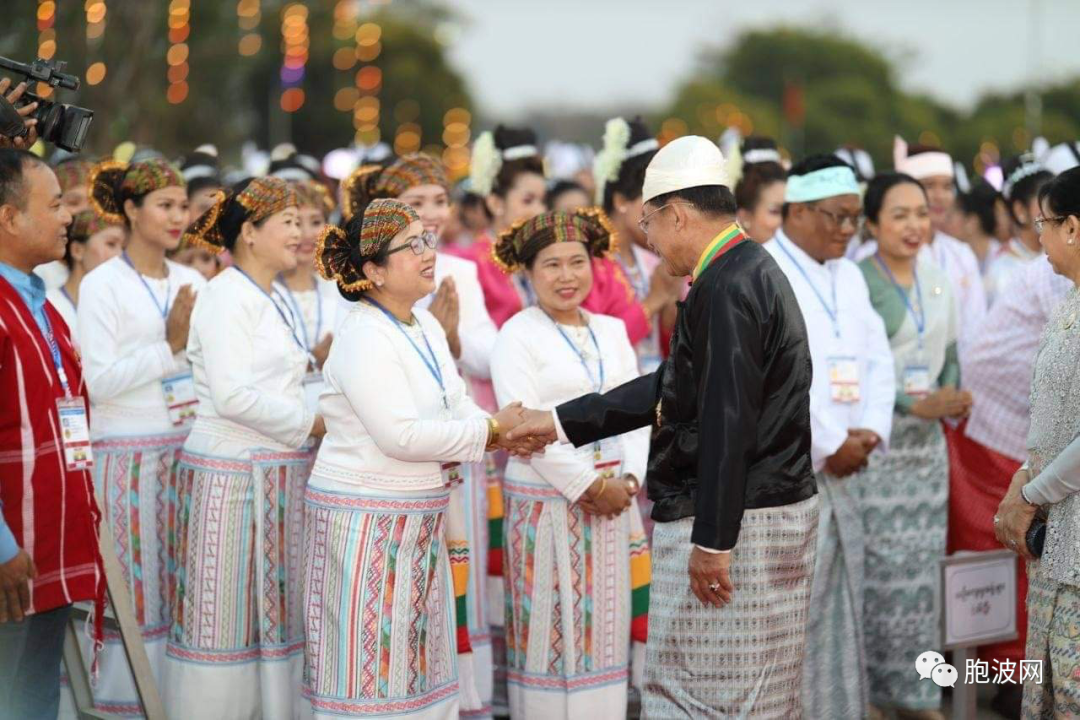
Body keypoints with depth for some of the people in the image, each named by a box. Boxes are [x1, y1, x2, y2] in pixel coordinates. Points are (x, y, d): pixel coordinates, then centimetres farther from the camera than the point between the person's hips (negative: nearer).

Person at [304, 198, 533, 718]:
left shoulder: (426, 327, 10)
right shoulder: (363, 338, -17)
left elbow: (457, 407, 13)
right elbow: (400, 435, -24)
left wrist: (505, 432, -8)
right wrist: (489, 431, -15)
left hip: (419, 520, 9)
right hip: (366, 523, -9)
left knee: (417, 655, 12)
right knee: (371, 662, -3)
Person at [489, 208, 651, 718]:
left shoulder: (612, 331, 13)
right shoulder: (517, 336, -5)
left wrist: (628, 481, -6)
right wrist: (590, 487, -13)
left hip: (614, 498, 5)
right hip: (547, 500, -5)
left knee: (607, 622, 7)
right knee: (552, 627, -2)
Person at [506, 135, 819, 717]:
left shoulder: (726, 288, -17)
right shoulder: (751, 272, 16)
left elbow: (728, 423, -23)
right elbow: (671, 389, 21)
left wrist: (712, 540, -22)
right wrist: (562, 422, 23)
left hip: (738, 522, -10)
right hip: (769, 508, 10)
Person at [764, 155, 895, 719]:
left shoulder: (848, 277, 16)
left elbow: (878, 361, 15)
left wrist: (870, 432, -2)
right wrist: (833, 443, -15)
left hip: (836, 475, 8)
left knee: (839, 619, 11)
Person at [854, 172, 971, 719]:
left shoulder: (936, 282, 12)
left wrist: (951, 398, -3)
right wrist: (916, 405, -19)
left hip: (926, 439, 7)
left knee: (922, 564, 9)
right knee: (875, 563, -7)